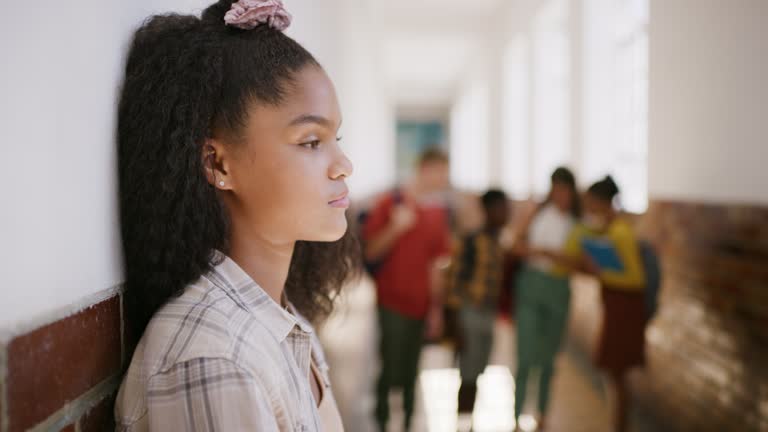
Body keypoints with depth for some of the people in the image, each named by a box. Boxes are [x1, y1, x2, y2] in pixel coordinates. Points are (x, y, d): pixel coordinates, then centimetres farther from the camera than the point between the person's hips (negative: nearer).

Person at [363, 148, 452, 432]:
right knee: (391, 370, -5)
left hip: (420, 305, 5)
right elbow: (370, 251, -5)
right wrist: (396, 228, -21)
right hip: (392, 302, -4)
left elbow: (435, 262, 14)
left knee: (410, 374, 9)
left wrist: (436, 307, 14)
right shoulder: (391, 203, -6)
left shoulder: (438, 211, 9)